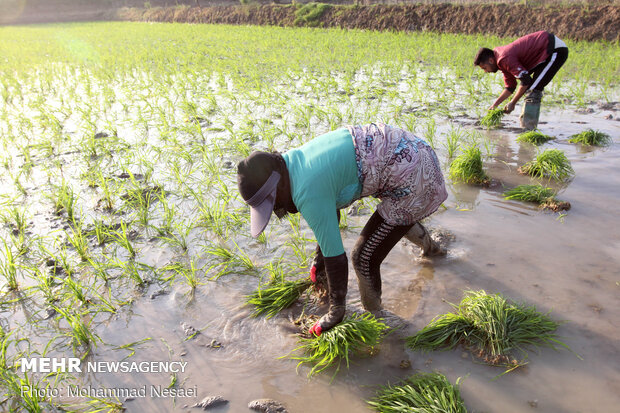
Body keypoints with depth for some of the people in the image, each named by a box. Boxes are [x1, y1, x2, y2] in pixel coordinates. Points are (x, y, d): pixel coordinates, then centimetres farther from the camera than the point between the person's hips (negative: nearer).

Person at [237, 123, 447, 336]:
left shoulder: (308, 193, -25)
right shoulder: (296, 159, 4)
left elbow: (336, 258, -17)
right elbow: (331, 211, 19)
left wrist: (335, 312, -2)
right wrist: (320, 257, 29)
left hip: (412, 180, -10)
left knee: (364, 258, -2)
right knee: (397, 214, 39)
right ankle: (431, 247, 70)